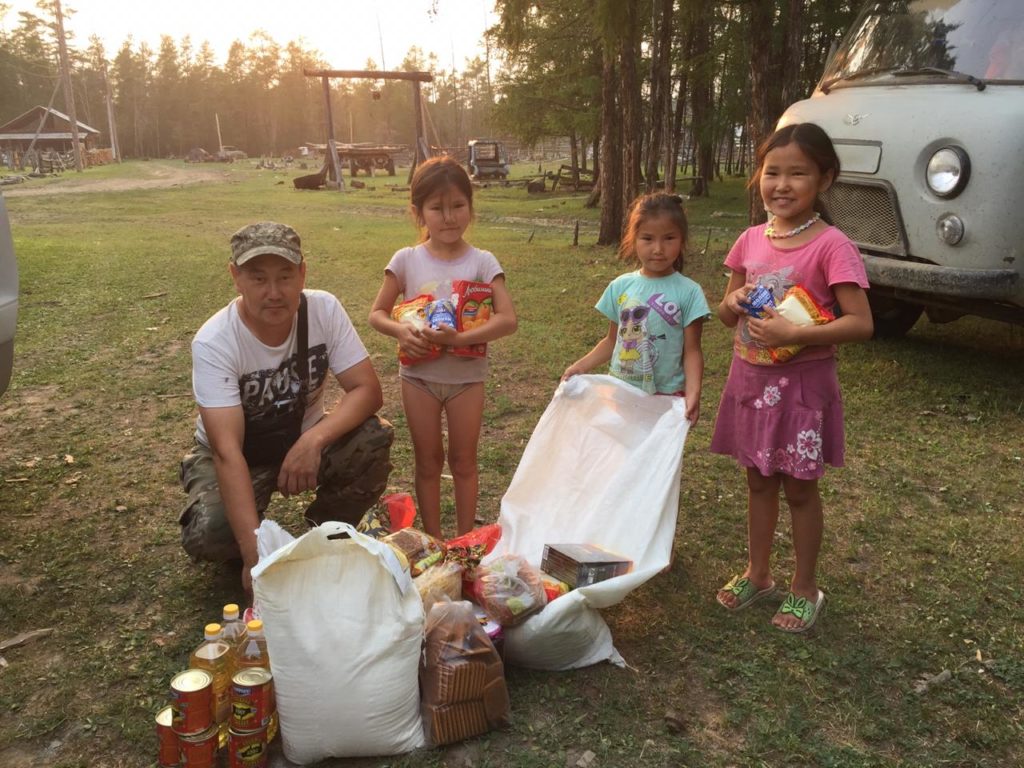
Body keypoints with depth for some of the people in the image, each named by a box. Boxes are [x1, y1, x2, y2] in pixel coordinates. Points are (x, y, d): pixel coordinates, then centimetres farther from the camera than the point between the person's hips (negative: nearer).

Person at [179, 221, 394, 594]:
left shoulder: (324, 310, -19)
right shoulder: (214, 342, -28)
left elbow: (367, 389, -20)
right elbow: (227, 450, -35)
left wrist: (313, 440, -39)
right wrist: (254, 550, -43)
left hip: (302, 440, 3)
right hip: (237, 454, -2)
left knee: (374, 441, -26)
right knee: (207, 534, -30)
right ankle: (246, 546, 8)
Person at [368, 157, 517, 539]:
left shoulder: (482, 262, -8)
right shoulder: (406, 260, -4)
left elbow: (507, 319, -17)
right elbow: (377, 313, 2)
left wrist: (459, 337, -29)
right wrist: (401, 331, -20)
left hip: (467, 375, -1)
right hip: (419, 375, 1)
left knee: (463, 461, 11)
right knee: (428, 462, 13)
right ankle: (433, 540, 27)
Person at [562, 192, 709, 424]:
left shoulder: (688, 292, -9)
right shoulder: (620, 286, 0)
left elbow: (691, 351, -8)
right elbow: (612, 340, 9)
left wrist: (693, 392, -21)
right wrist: (580, 366, -3)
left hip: (666, 398, -3)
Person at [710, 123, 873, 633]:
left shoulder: (831, 246, -15)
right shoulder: (751, 240, 2)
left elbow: (861, 323, -19)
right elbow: (726, 313, 11)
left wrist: (793, 334, -28)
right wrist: (734, 302, -12)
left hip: (802, 383, -5)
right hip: (750, 378, 5)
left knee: (799, 488, 8)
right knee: (759, 481, 17)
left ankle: (804, 589, 27)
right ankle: (757, 573, 35)